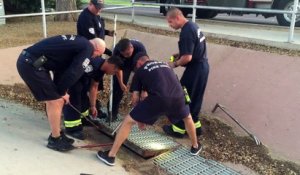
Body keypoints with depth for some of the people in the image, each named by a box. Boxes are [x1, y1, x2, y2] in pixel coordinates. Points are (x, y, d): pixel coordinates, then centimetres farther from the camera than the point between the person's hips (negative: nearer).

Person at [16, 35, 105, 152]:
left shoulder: (79, 43, 20)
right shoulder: (88, 48, -7)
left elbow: (62, 66, 23)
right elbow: (74, 73, -12)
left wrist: (61, 91, 19)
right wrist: (62, 92, 3)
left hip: (27, 60, 10)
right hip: (31, 64, -10)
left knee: (53, 98, 18)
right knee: (56, 101, 0)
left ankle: (56, 134, 31)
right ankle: (55, 140, 15)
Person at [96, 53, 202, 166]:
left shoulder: (140, 71, 21)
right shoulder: (165, 65, 34)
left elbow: (135, 98, 18)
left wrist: (140, 119, 33)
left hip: (159, 98, -4)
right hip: (178, 96, 4)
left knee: (128, 121, 12)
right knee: (187, 118, 38)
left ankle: (110, 156, 15)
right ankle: (195, 147, 54)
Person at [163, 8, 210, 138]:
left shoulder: (186, 32, -22)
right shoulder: (193, 26, 10)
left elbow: (187, 57, -26)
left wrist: (175, 64, -9)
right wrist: (179, 55, 11)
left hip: (195, 69, -10)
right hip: (202, 66, 10)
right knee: (194, 99, 18)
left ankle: (178, 129, 14)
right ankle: (195, 126, 28)